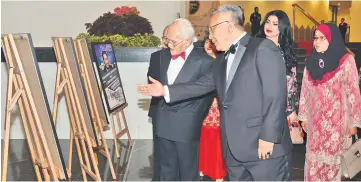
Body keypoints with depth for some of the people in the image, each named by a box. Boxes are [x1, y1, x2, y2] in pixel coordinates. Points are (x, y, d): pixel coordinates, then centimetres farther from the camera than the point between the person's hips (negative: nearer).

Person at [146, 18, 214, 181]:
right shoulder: (165, 55, 8)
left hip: (186, 125, -6)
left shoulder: (204, 61, -12)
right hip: (164, 123, 6)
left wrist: (196, 119, -1)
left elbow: (207, 93, -6)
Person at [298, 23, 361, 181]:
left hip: (336, 119, -4)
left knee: (332, 157, 9)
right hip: (315, 119, 4)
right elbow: (305, 91, 7)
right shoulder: (311, 61, 3)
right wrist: (304, 117, 9)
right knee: (313, 157, 10)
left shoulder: (346, 60, -11)